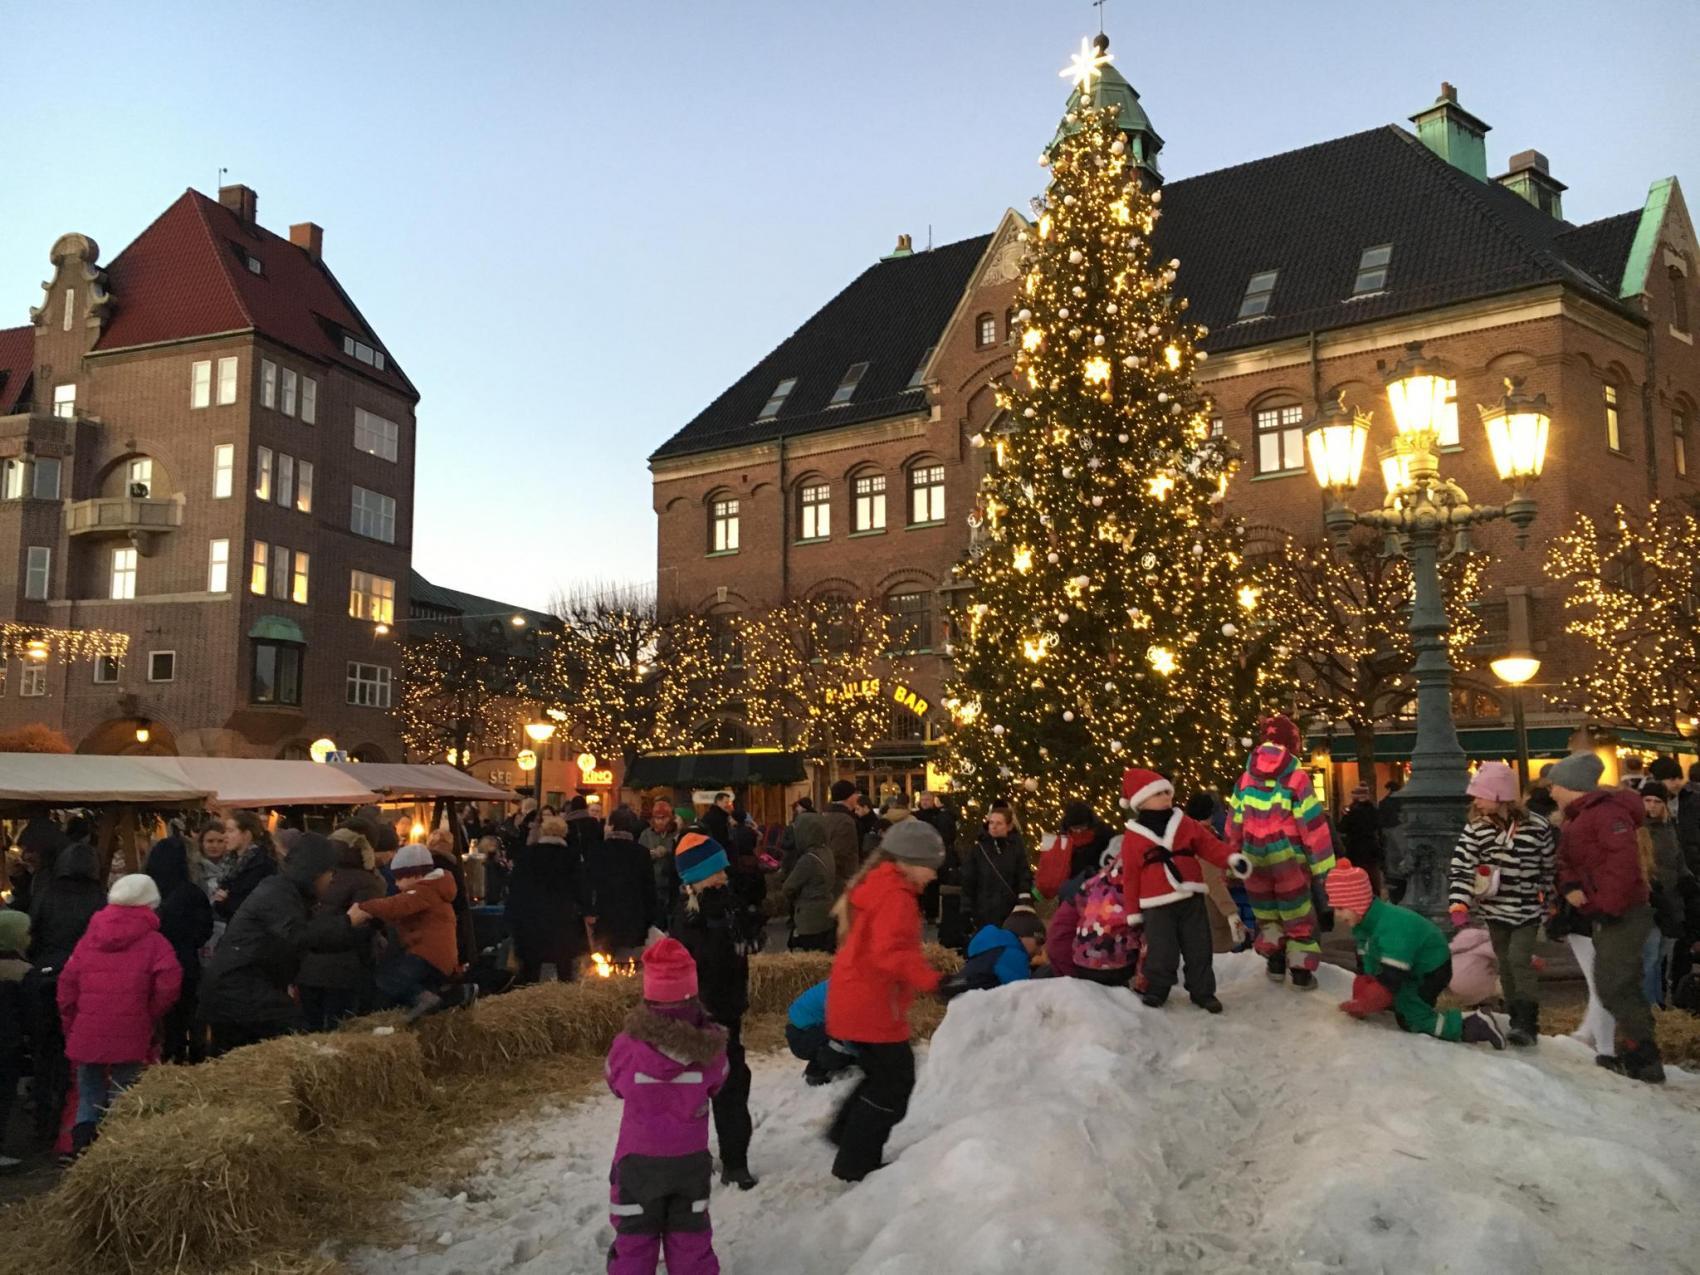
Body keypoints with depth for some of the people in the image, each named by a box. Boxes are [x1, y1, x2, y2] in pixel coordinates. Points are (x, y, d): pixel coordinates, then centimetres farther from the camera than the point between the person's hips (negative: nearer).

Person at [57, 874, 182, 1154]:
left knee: (89, 1096, 17)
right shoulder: (153, 941, -3)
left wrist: (71, 1024, 17)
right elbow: (169, 982, -15)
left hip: (87, 1033, 3)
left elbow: (67, 983, 9)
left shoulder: (89, 937, 10)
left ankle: (83, 1140, 1)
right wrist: (150, 1017, 2)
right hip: (129, 1035, -3)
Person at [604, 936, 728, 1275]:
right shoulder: (710, 1049, -18)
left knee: (634, 1242, 16)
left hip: (638, 1161, -1)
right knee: (690, 1240, 19)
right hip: (691, 1160, 1)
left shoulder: (626, 1047, -22)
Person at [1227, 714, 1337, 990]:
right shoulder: (1297, 778, -10)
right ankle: (1301, 971, 10)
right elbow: (1313, 825, -11)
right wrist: (1323, 867, -7)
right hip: (1289, 861, -4)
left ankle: (1275, 963, 23)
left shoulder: (1246, 779, 2)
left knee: (1266, 914, 20)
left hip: (1255, 861, 4)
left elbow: (1234, 825, 8)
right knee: (1299, 916, 9)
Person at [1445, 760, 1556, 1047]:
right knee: (1506, 965, 11)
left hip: (1528, 911, -3)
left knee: (1520, 961, -14)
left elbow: (1551, 866, 0)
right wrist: (1458, 904, -24)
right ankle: (1516, 1019, 24)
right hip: (1495, 911, 3)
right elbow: (1460, 867, -12)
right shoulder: (1475, 828, -9)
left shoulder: (1536, 827, -13)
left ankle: (1528, 1024, -9)